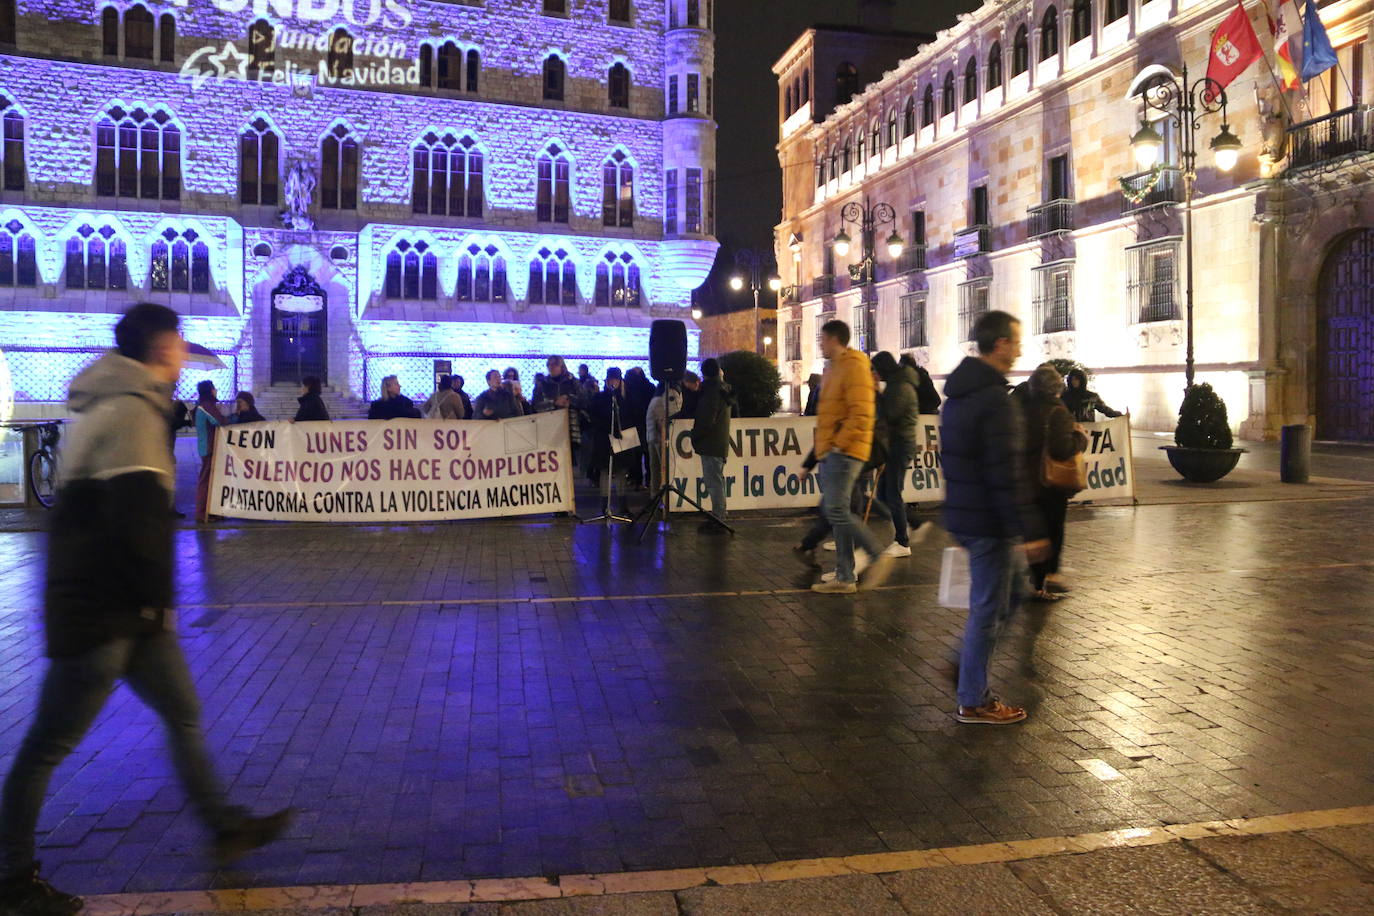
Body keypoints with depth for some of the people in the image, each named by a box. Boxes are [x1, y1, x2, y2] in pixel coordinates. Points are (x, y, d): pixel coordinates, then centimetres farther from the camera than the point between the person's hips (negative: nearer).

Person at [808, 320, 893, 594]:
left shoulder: (854, 367, -10)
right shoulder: (833, 369, 21)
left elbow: (861, 414, -20)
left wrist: (839, 444, -19)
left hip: (844, 452, -10)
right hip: (830, 454, 10)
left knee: (837, 511, -14)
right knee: (836, 512, 8)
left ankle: (878, 556, -2)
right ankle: (845, 578, 12)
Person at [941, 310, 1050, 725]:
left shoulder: (957, 392, 11)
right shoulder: (995, 399, -20)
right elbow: (1006, 475, -23)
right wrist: (1030, 530, -19)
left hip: (962, 515, 10)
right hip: (989, 523, -9)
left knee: (1007, 595, 22)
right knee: (988, 608, 2)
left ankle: (968, 666, 24)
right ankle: (973, 702, 13)